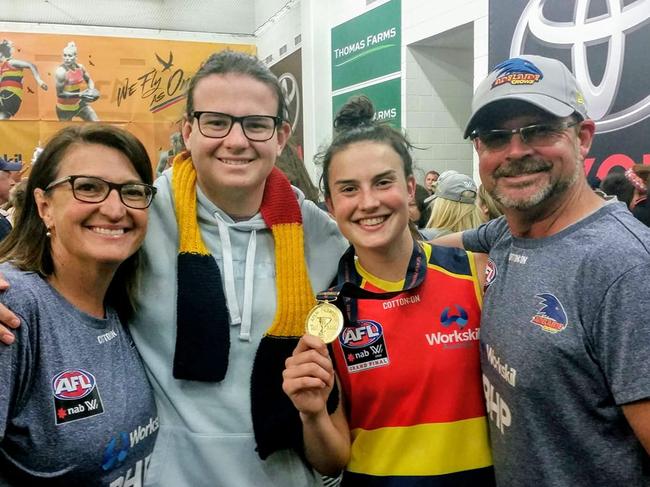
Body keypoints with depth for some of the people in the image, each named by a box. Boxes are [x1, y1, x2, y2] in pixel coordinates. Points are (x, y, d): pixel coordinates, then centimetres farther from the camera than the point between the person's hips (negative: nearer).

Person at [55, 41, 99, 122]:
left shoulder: (80, 67, -6)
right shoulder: (61, 72, -25)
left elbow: (89, 80, 13)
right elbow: (60, 94, -26)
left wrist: (91, 90, -10)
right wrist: (80, 95, -32)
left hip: (79, 103, 6)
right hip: (65, 108, -6)